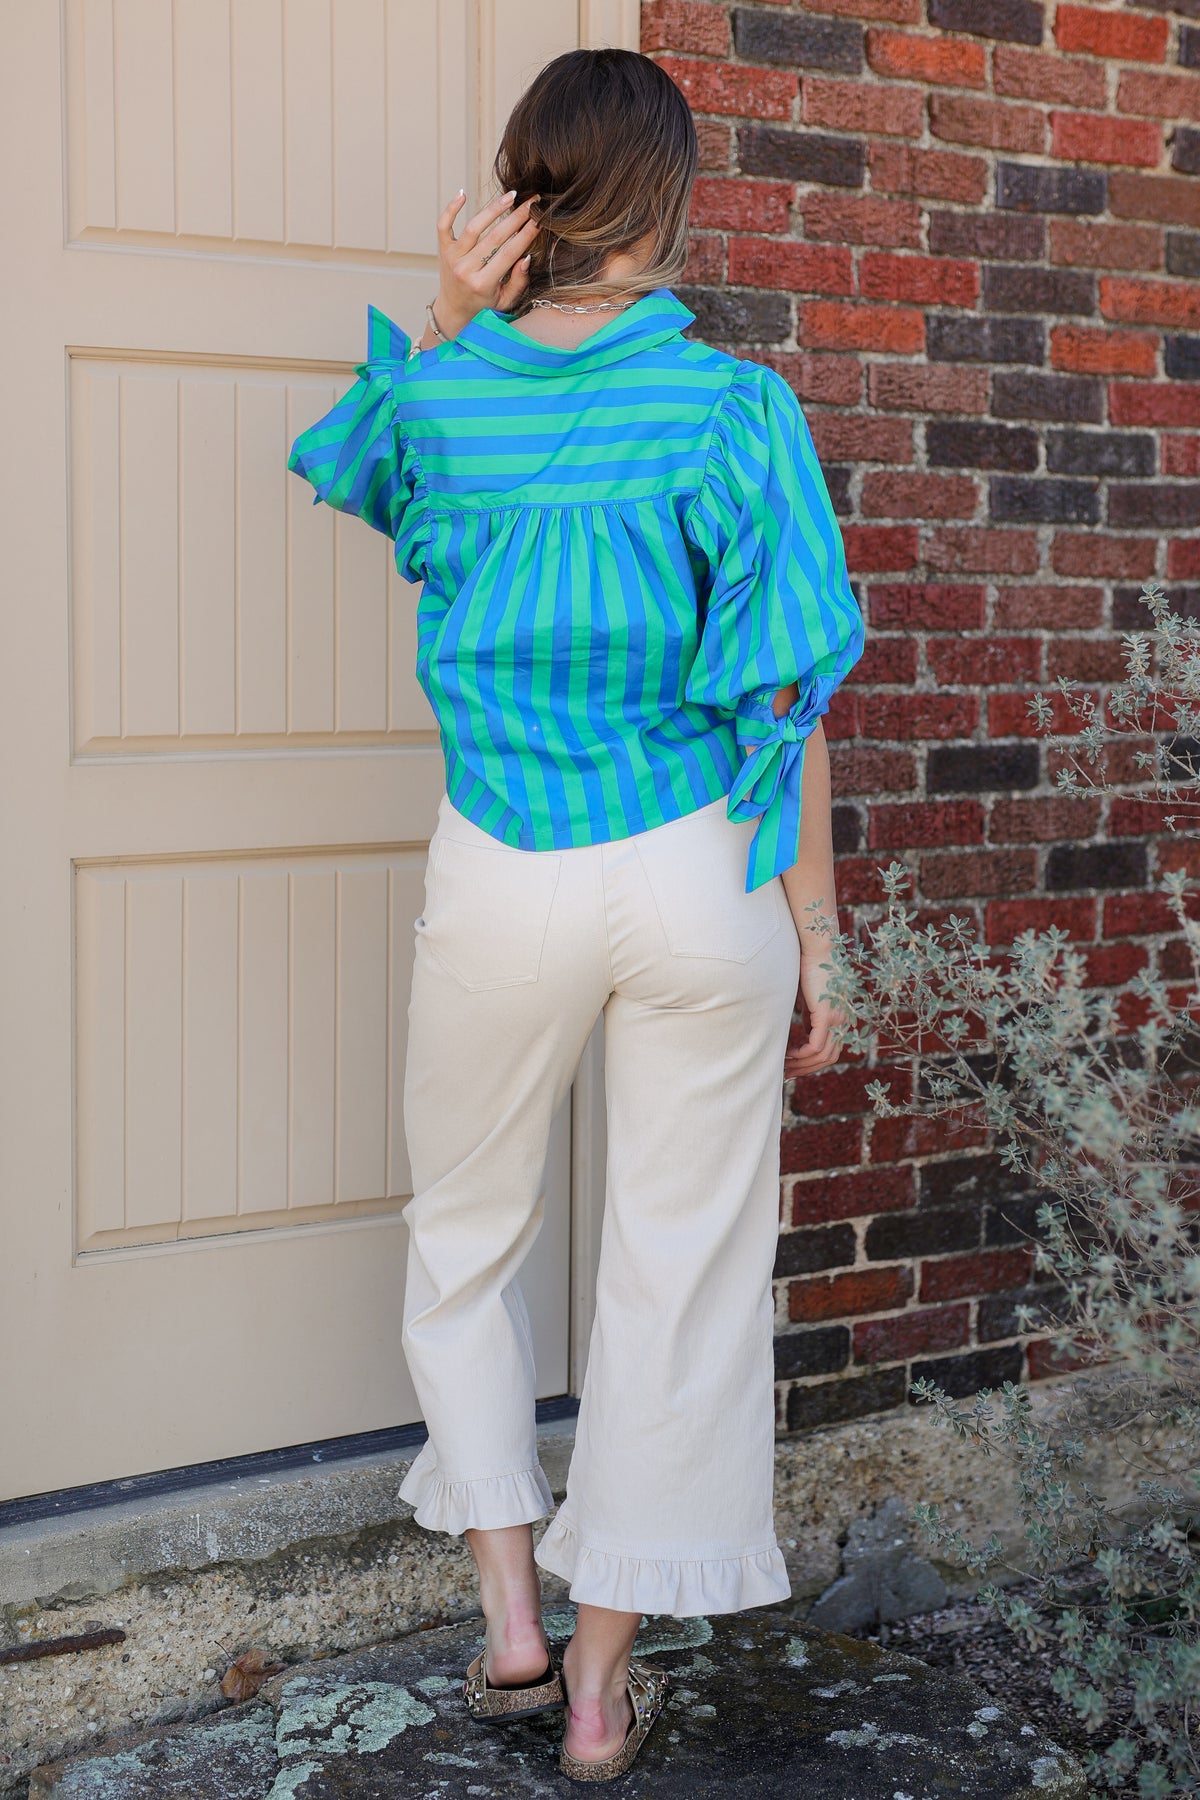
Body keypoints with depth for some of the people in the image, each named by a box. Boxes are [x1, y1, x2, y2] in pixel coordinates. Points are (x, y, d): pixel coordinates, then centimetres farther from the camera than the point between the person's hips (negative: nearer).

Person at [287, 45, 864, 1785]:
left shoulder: (443, 393, -4)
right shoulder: (733, 407, -11)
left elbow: (368, 471, 22)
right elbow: (784, 703, -10)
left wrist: (447, 326, 5)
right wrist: (815, 933, -1)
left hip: (502, 879, 2)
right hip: (699, 880, -1)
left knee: (466, 1240, 23)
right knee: (678, 1271, 10)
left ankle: (510, 1618, 24)